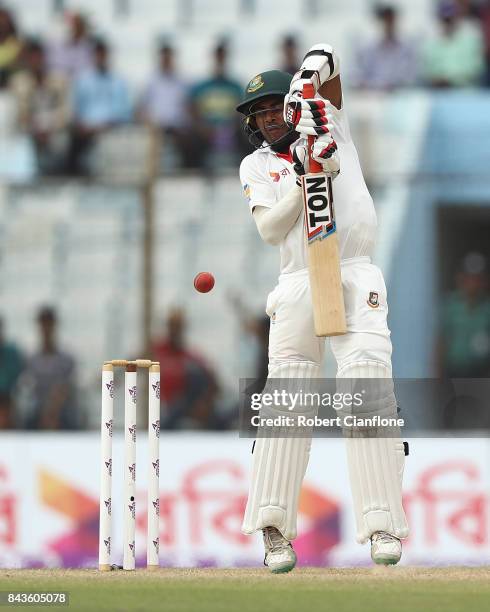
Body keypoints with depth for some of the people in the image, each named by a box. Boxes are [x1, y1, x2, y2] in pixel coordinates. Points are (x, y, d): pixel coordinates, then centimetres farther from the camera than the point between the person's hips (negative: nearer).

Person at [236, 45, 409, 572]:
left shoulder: (329, 126, 13)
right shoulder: (256, 167, 13)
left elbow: (325, 60, 5)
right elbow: (270, 229, -3)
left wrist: (309, 80, -14)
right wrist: (303, 179, -13)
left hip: (356, 281, -1)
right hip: (298, 288, 1)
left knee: (369, 392, -14)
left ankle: (381, 526, -16)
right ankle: (274, 528, -2)